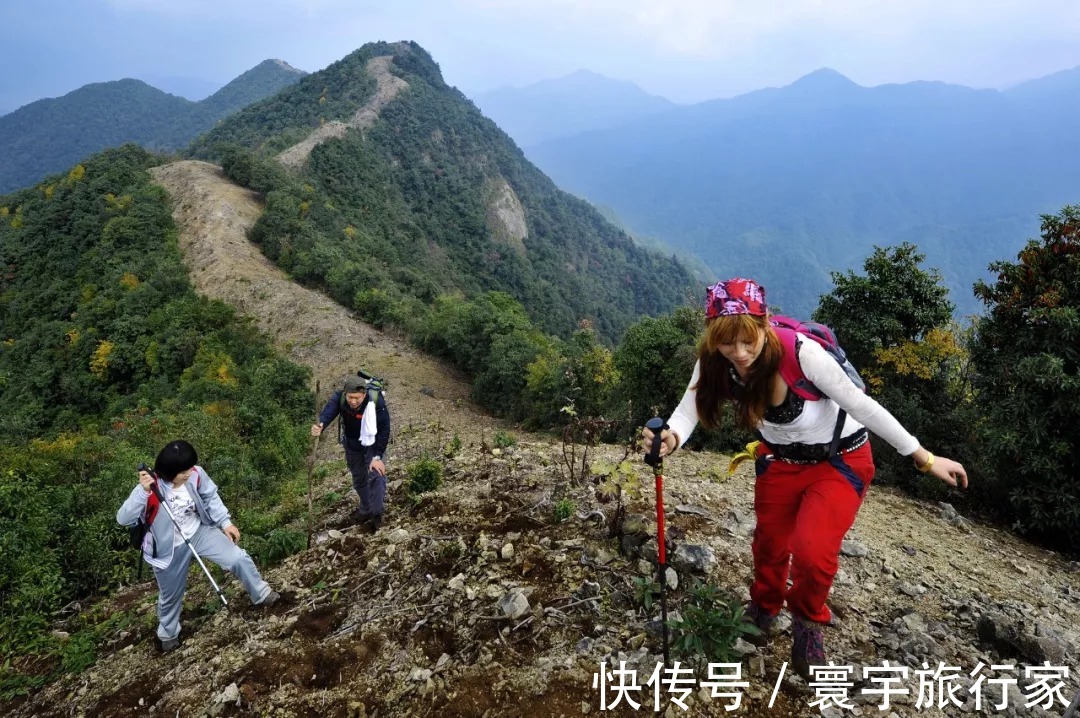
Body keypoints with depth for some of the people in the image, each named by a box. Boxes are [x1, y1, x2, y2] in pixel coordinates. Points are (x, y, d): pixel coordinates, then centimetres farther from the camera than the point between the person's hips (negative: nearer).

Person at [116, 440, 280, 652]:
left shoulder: (196, 474, -20)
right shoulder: (150, 489, -30)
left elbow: (211, 497, -2)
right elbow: (123, 519, -36)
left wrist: (225, 522, -4)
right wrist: (143, 491, -48)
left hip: (199, 532, 2)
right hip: (170, 548, -2)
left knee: (238, 558, -10)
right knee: (171, 595, 19)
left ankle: (261, 595, 16)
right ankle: (168, 633, 49)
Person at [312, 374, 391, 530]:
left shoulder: (376, 401, -35)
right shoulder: (339, 398, -29)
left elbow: (384, 429, -26)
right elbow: (328, 412, -48)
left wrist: (377, 456, -26)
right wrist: (319, 426, -71)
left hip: (373, 442, -3)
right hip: (352, 442, 3)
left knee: (376, 475, -16)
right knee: (358, 478, 17)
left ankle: (376, 514, 4)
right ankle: (365, 510, 40)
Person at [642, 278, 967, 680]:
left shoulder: (802, 353, -34)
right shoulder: (714, 363, -22)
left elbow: (862, 405, -25)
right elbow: (688, 410, -28)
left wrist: (924, 458, -19)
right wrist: (670, 438, -52)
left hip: (839, 461, -4)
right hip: (779, 460, 4)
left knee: (812, 552, -18)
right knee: (769, 544, 15)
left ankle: (808, 621, 15)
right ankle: (764, 610, 47)